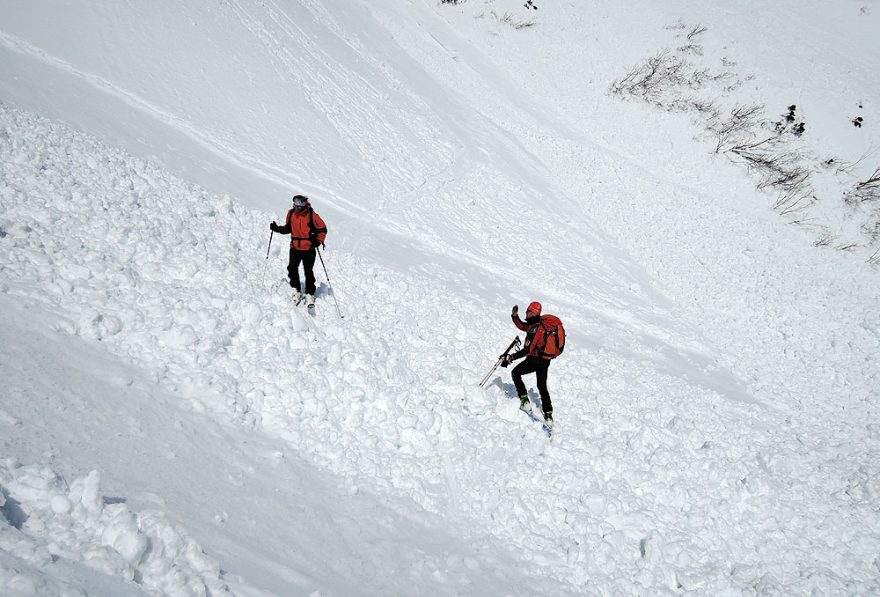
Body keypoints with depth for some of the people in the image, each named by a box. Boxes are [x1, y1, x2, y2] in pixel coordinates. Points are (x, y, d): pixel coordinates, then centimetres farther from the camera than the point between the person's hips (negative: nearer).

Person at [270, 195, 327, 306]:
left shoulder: (312, 215, -10)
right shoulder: (291, 213, 3)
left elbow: (322, 229, -3)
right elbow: (288, 228, 18)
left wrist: (319, 241, -17)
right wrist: (277, 228, 3)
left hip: (309, 249, -4)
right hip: (295, 248, 4)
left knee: (308, 272, 0)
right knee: (292, 268, -5)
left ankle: (310, 295, 10)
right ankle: (296, 291, 10)